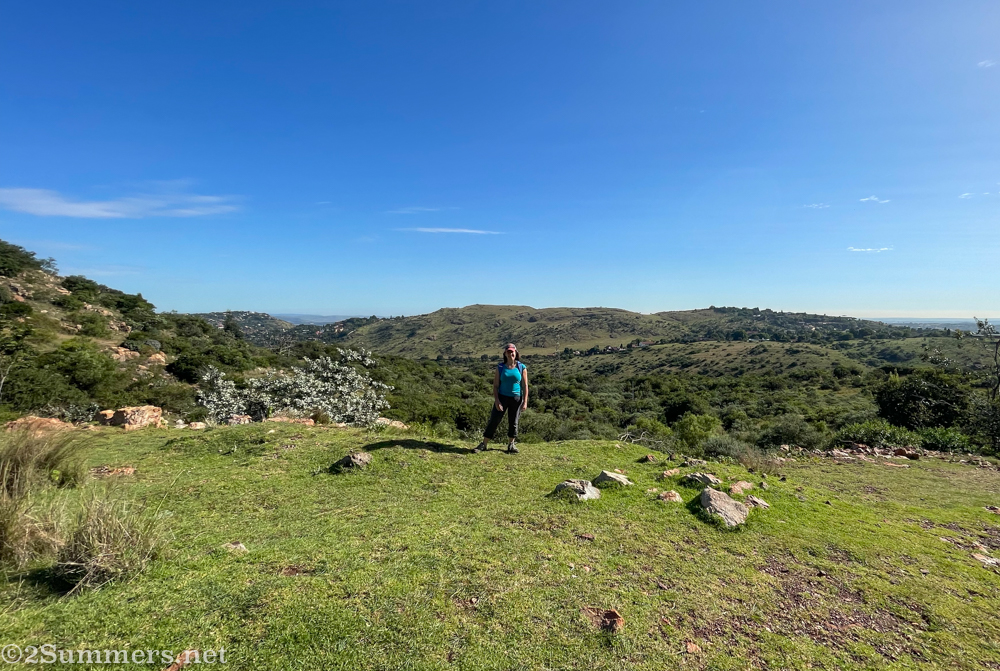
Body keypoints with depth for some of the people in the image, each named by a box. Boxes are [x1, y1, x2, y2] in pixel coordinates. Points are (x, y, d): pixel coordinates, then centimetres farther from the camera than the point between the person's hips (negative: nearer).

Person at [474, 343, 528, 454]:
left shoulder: (522, 368, -1)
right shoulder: (500, 367, 0)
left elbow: (525, 386, 0)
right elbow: (495, 386, 0)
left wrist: (525, 402, -5)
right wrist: (496, 401, -9)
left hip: (516, 398, 0)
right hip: (502, 397, 0)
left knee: (513, 422, 10)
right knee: (494, 420, -1)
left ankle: (511, 444, 27)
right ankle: (484, 444, 8)